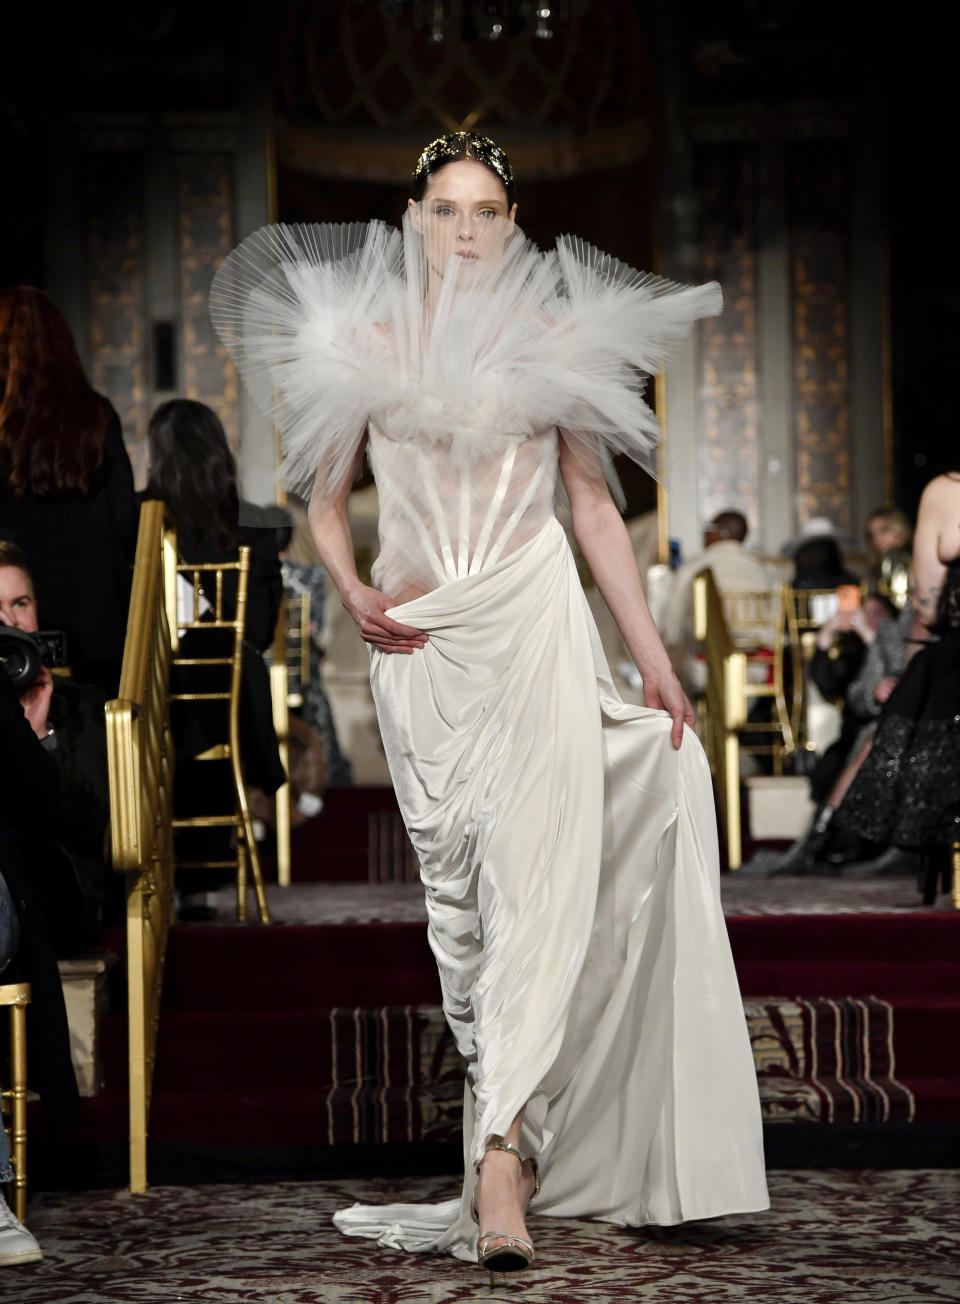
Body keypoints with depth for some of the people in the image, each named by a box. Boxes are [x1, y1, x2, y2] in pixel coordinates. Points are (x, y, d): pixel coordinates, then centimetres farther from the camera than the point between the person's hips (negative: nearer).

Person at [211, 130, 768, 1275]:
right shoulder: (366, 342, 9)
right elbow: (326, 502, 15)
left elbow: (595, 506, 10)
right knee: (456, 891, 4)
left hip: (537, 625, -2)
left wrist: (655, 661, 7)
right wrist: (354, 593, -5)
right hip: (422, 638, 2)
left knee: (537, 876, -15)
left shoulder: (555, 338, 8)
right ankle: (519, 1136, 14)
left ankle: (501, 1153, -19)